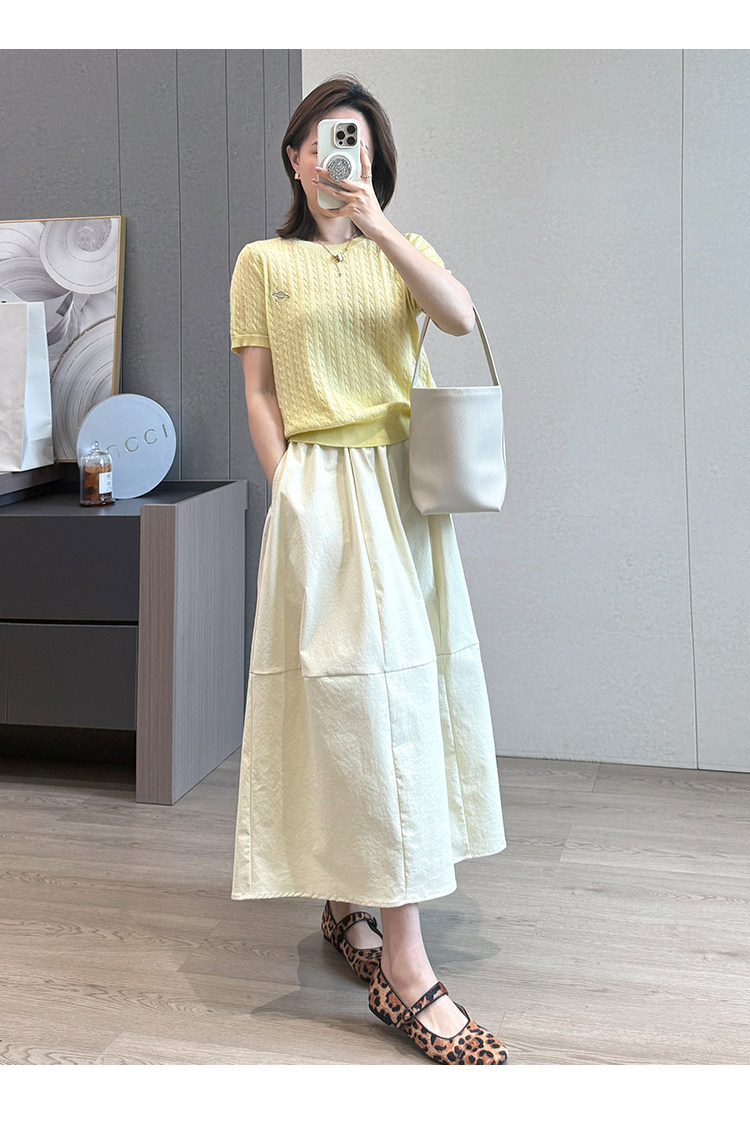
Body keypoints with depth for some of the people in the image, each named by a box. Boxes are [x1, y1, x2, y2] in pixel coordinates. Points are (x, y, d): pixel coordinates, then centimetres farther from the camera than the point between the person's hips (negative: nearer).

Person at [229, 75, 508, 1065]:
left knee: (402, 683, 3)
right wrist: (291, 493, -7)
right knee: (364, 688, -13)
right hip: (320, 489, -4)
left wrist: (375, 223, -13)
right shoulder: (264, 262, 9)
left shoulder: (403, 249, 15)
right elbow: (260, 394, 4)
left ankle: (345, 904, 22)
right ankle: (404, 968, -13)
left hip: (407, 488, 4)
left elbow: (462, 315, -7)